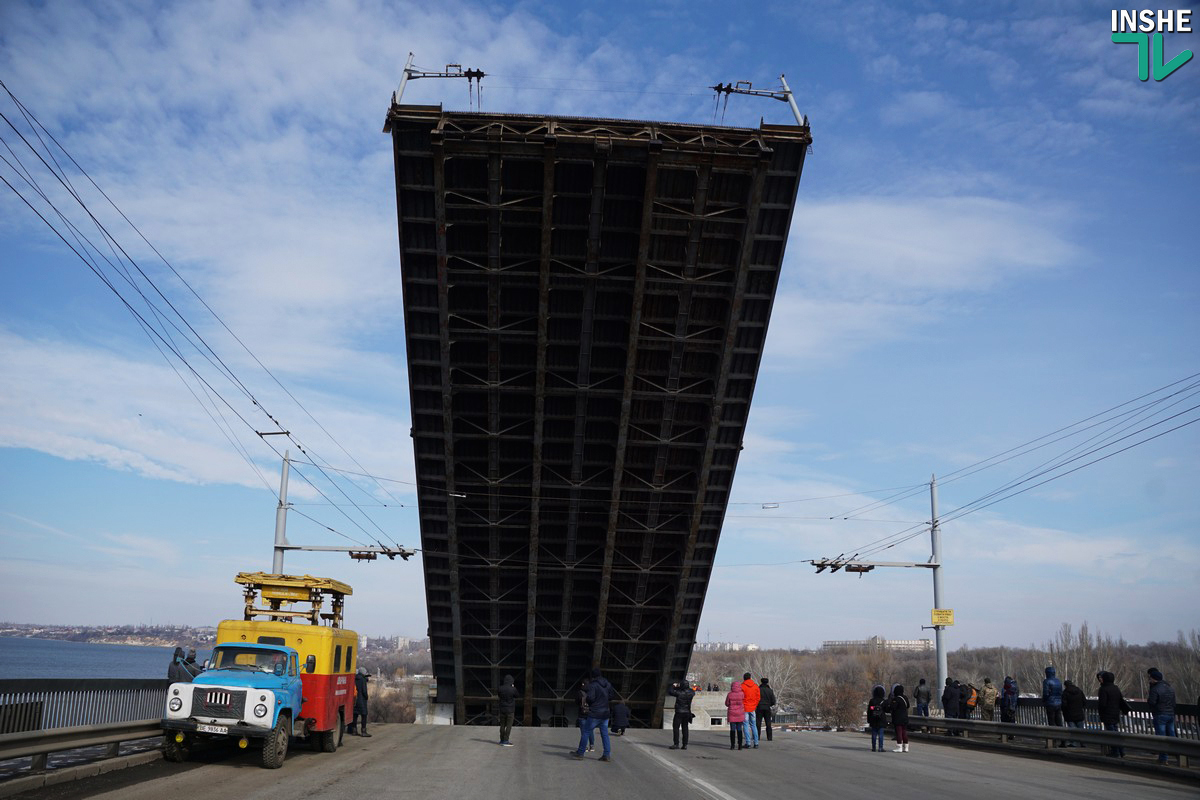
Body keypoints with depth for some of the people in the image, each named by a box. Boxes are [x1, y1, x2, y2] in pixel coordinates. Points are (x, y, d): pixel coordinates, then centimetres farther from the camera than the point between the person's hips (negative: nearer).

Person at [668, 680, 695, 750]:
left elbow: (670, 691, -7)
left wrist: (673, 686, 7)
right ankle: (685, 745, 8)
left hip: (679, 713, -5)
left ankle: (676, 744, -4)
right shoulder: (691, 693, -2)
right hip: (687, 713, 5)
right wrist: (688, 687, 22)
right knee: (685, 729, 10)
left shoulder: (679, 693, -17)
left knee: (676, 728, 1)